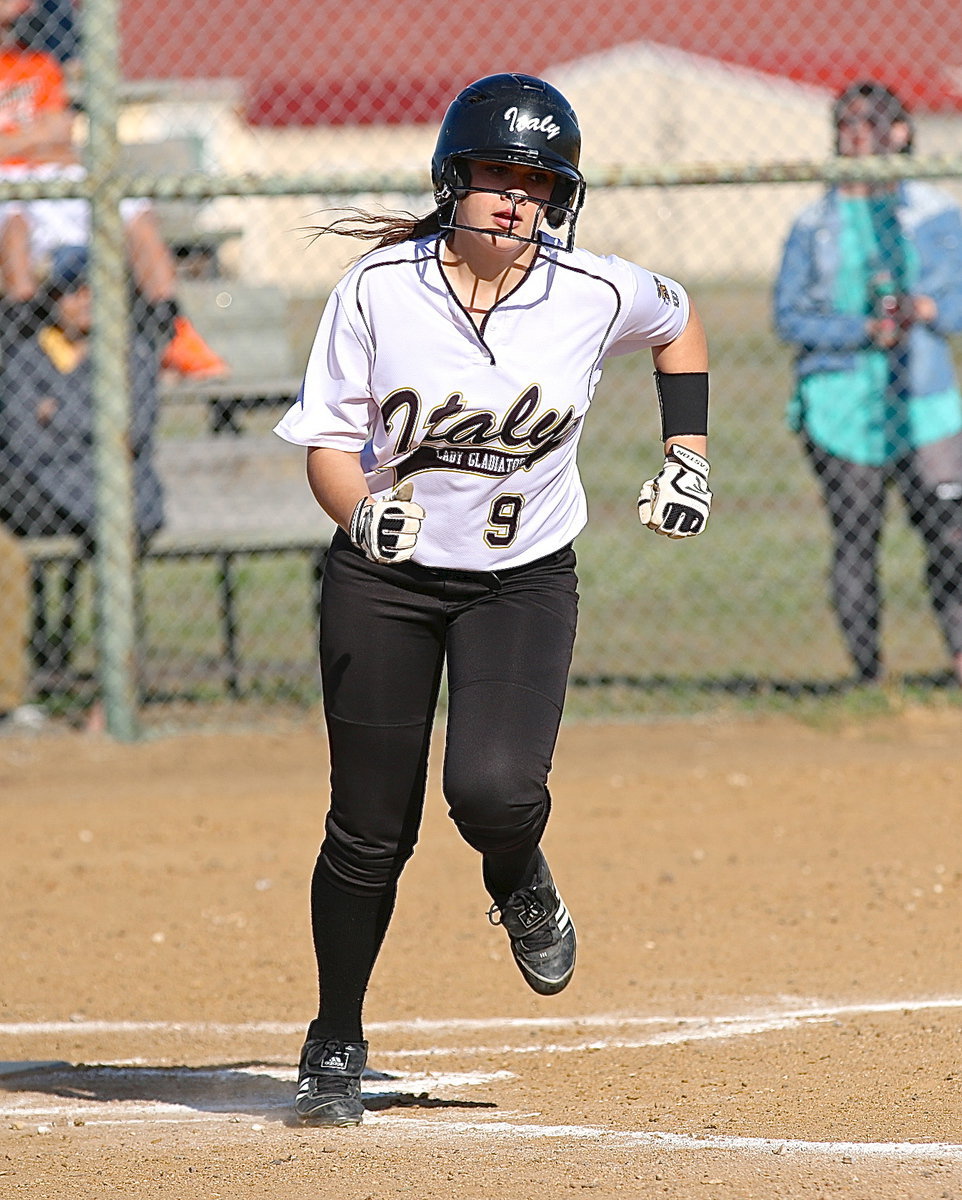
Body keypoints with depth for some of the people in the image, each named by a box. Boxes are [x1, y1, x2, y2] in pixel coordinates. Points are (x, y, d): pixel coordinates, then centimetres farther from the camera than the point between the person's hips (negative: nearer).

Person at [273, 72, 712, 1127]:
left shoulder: (596, 295, -8)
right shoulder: (379, 289, -11)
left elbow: (677, 322, 15)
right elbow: (329, 442, -6)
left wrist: (687, 456, 8)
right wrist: (363, 512, -26)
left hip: (525, 579, 0)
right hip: (384, 580, 0)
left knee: (495, 788, -24)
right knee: (370, 830, 1)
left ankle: (518, 883, 14)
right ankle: (335, 1047, 21)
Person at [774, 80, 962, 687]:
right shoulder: (814, 226, 11)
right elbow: (790, 316, 2)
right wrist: (864, 330, -14)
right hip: (842, 404, 1)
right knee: (854, 540, -3)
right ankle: (868, 676, 1)